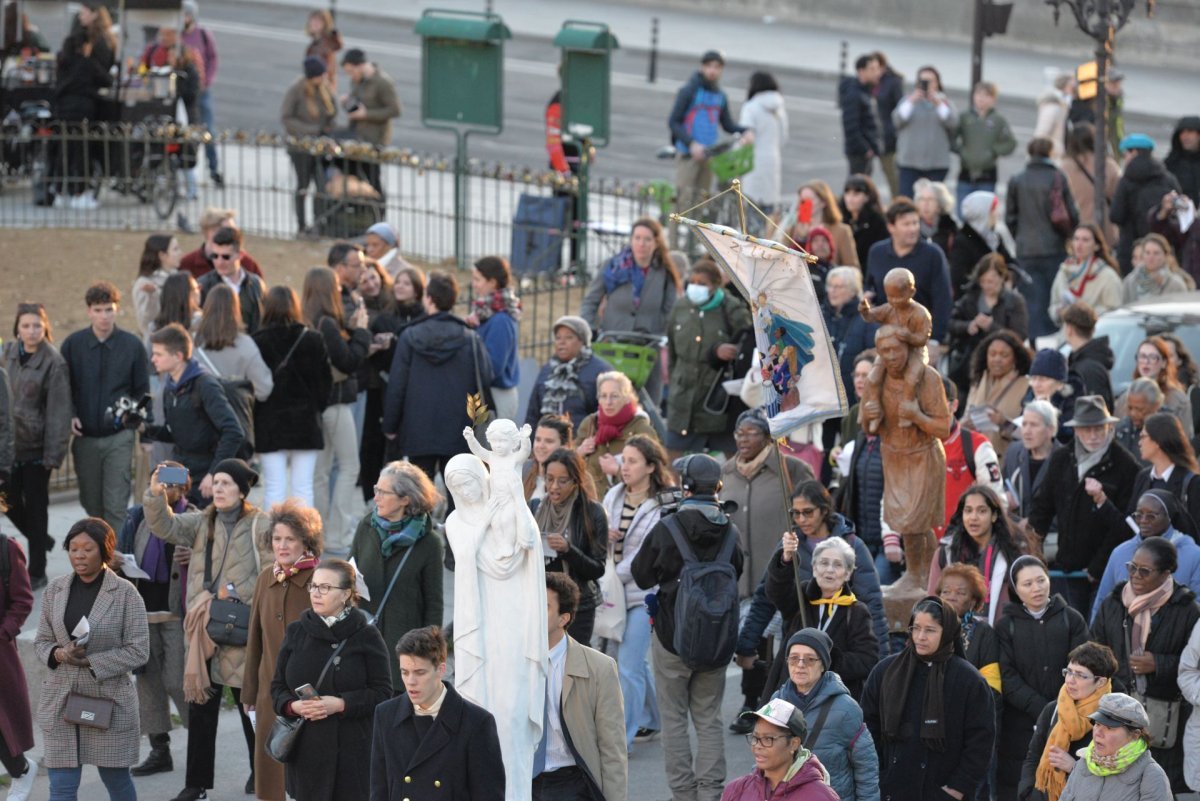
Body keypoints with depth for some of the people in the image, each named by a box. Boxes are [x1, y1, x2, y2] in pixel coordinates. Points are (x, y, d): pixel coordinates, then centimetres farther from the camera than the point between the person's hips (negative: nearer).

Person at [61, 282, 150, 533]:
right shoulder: (72, 344, 2)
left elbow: (143, 390, 5)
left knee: (116, 506, -9)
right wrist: (70, 416, -10)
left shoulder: (132, 345, -1)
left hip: (119, 437, -2)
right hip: (85, 436, 2)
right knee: (92, 504, 11)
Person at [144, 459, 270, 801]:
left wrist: (234, 594, -14)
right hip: (202, 624, 4)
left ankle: (260, 770, 26)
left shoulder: (260, 525, -5)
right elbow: (165, 527, -5)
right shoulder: (202, 523, 9)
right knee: (200, 705, 5)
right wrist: (155, 496, -22)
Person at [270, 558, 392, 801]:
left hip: (352, 751, -3)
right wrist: (293, 706, -10)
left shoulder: (366, 636, -2)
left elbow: (382, 693, -4)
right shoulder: (296, 633, 9)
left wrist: (341, 704, -17)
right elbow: (278, 687, 12)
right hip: (305, 749, 3)